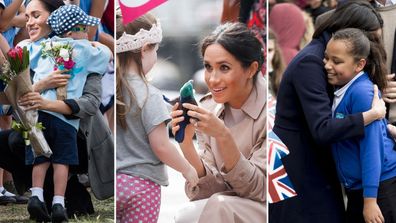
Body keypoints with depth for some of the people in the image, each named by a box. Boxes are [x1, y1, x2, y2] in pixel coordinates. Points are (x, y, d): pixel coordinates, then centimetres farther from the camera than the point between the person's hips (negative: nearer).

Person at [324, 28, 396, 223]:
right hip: (356, 188, 9)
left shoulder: (362, 93, -19)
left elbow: (371, 146, -22)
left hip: (380, 186, -9)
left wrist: (370, 199, -22)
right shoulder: (341, 91, 7)